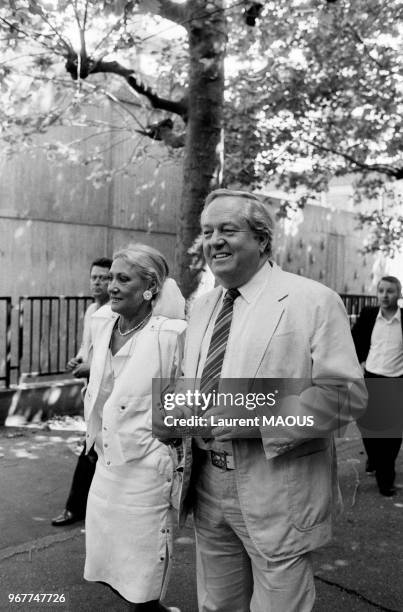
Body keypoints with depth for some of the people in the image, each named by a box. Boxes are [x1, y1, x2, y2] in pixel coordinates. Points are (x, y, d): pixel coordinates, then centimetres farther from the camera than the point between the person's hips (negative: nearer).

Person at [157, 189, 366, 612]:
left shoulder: (313, 301, -10)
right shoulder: (201, 307, 10)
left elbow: (346, 395, -15)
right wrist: (177, 413, -3)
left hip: (276, 497, -5)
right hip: (207, 488, 6)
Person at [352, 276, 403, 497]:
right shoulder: (368, 314, -1)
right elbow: (355, 339, 14)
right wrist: (361, 360, 7)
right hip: (370, 379, 2)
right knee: (367, 426, 12)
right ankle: (374, 458, 43)